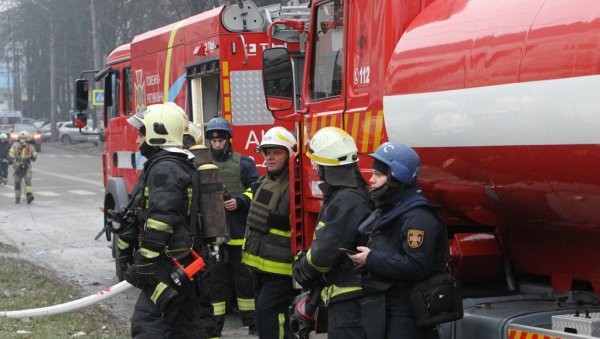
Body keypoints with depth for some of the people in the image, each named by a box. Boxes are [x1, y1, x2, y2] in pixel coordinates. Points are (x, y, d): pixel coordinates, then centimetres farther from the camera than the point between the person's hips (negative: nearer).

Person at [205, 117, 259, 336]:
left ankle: (252, 322, 18)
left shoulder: (244, 163, 5)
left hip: (239, 231, -1)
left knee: (245, 277, 7)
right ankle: (214, 324, 11)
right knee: (215, 279, 4)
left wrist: (240, 202, -13)